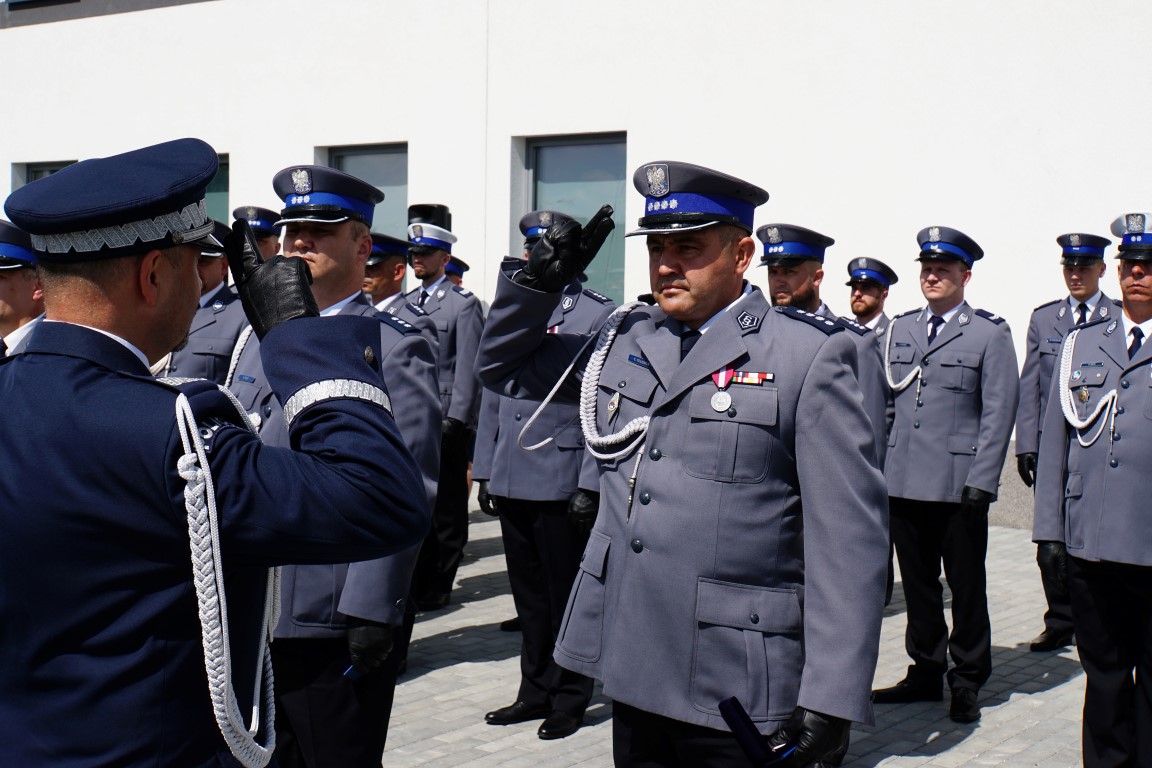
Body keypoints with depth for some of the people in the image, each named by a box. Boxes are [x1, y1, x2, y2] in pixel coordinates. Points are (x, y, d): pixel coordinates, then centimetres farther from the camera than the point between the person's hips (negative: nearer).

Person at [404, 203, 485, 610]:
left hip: (445, 422, -6)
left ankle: (439, 587, 10)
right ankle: (415, 584, 18)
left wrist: (455, 421, -15)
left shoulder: (463, 304, -3)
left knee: (446, 509, 3)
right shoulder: (405, 303, 15)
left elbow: (467, 368, -9)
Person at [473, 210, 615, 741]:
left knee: (566, 595, 5)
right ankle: (536, 691, 26)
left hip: (562, 482, -6)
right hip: (511, 481, 6)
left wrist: (590, 484, -14)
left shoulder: (599, 316, -5)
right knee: (528, 595, 14)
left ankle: (569, 700, 17)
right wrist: (485, 469, 13)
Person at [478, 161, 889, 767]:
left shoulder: (810, 355, -8)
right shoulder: (623, 339, 9)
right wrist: (541, 279, 4)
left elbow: (848, 538, -11)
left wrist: (830, 699, -14)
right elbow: (503, 365, 22)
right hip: (630, 671, 5)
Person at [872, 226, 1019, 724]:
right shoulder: (899, 330, 13)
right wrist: (876, 468, 9)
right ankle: (925, 673, 24)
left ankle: (967, 682, 18)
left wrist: (981, 482, -12)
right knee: (918, 585, 12)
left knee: (966, 587, 6)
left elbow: (998, 414, -5)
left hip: (959, 487, -4)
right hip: (904, 482, 4)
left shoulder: (990, 334, 0)